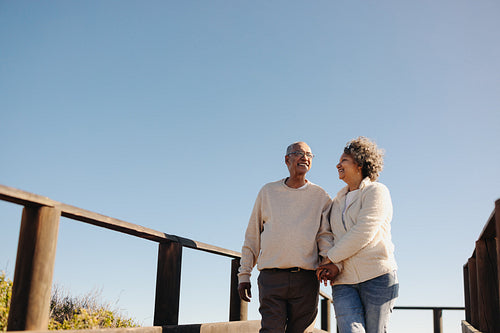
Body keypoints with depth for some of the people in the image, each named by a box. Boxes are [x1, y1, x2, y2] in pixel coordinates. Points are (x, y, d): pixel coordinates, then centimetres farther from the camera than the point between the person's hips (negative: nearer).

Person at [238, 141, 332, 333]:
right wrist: (244, 274, 11)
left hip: (306, 280, 0)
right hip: (271, 279, 0)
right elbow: (252, 236, 16)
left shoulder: (320, 197, 12)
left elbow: (325, 233, 3)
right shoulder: (268, 192, 14)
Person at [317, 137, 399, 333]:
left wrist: (331, 258, -8)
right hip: (344, 281, 4)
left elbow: (363, 233, -12)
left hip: (377, 275, -4)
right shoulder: (337, 202, 22)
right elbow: (331, 237, 12)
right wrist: (336, 266, -9)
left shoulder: (376, 191, 1)